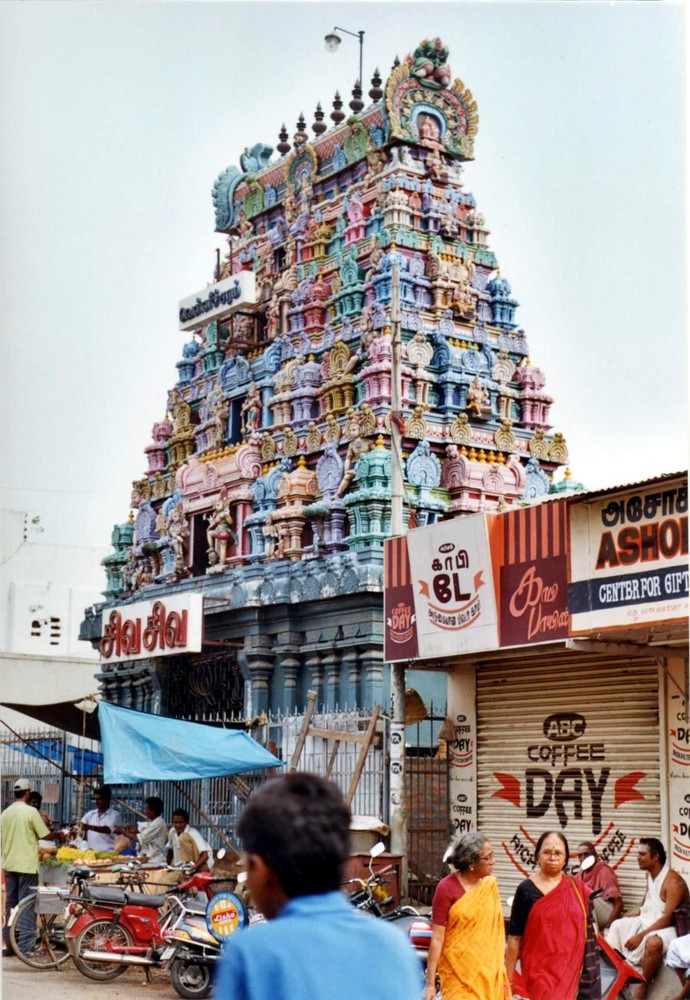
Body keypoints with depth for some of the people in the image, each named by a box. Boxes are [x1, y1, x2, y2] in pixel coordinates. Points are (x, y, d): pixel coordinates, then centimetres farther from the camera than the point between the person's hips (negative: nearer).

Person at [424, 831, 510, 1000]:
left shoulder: (490, 884, 4)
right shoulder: (447, 888, -11)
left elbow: (497, 931, 8)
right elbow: (437, 937, -11)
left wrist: (502, 974, 9)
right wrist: (430, 983, -11)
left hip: (488, 972, 4)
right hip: (459, 972, -4)